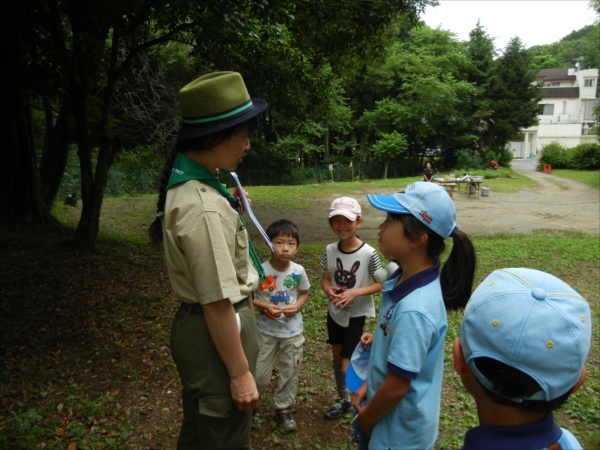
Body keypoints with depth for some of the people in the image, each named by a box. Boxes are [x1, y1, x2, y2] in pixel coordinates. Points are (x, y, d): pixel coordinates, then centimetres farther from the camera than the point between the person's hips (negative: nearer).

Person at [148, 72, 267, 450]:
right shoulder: (205, 206, -29)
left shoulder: (184, 184, 2)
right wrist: (240, 373, -16)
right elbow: (217, 303, -26)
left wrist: (232, 212, 5)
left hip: (195, 324, 9)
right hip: (215, 333, -9)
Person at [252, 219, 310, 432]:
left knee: (290, 372, 16)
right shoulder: (260, 271, -20)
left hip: (292, 331, 2)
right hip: (266, 331, -2)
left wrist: (297, 306, -15)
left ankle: (283, 408, 38)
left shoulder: (299, 271, -12)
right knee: (259, 375, 7)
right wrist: (265, 306, -24)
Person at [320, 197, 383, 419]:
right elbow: (325, 279, 1)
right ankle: (342, 398, 42)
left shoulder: (369, 253, -20)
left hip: (356, 315, -5)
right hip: (334, 312, 5)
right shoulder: (330, 250, -7)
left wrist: (355, 293, -26)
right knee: (337, 357, 19)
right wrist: (329, 290, -22)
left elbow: (380, 284, -13)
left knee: (347, 367, -1)